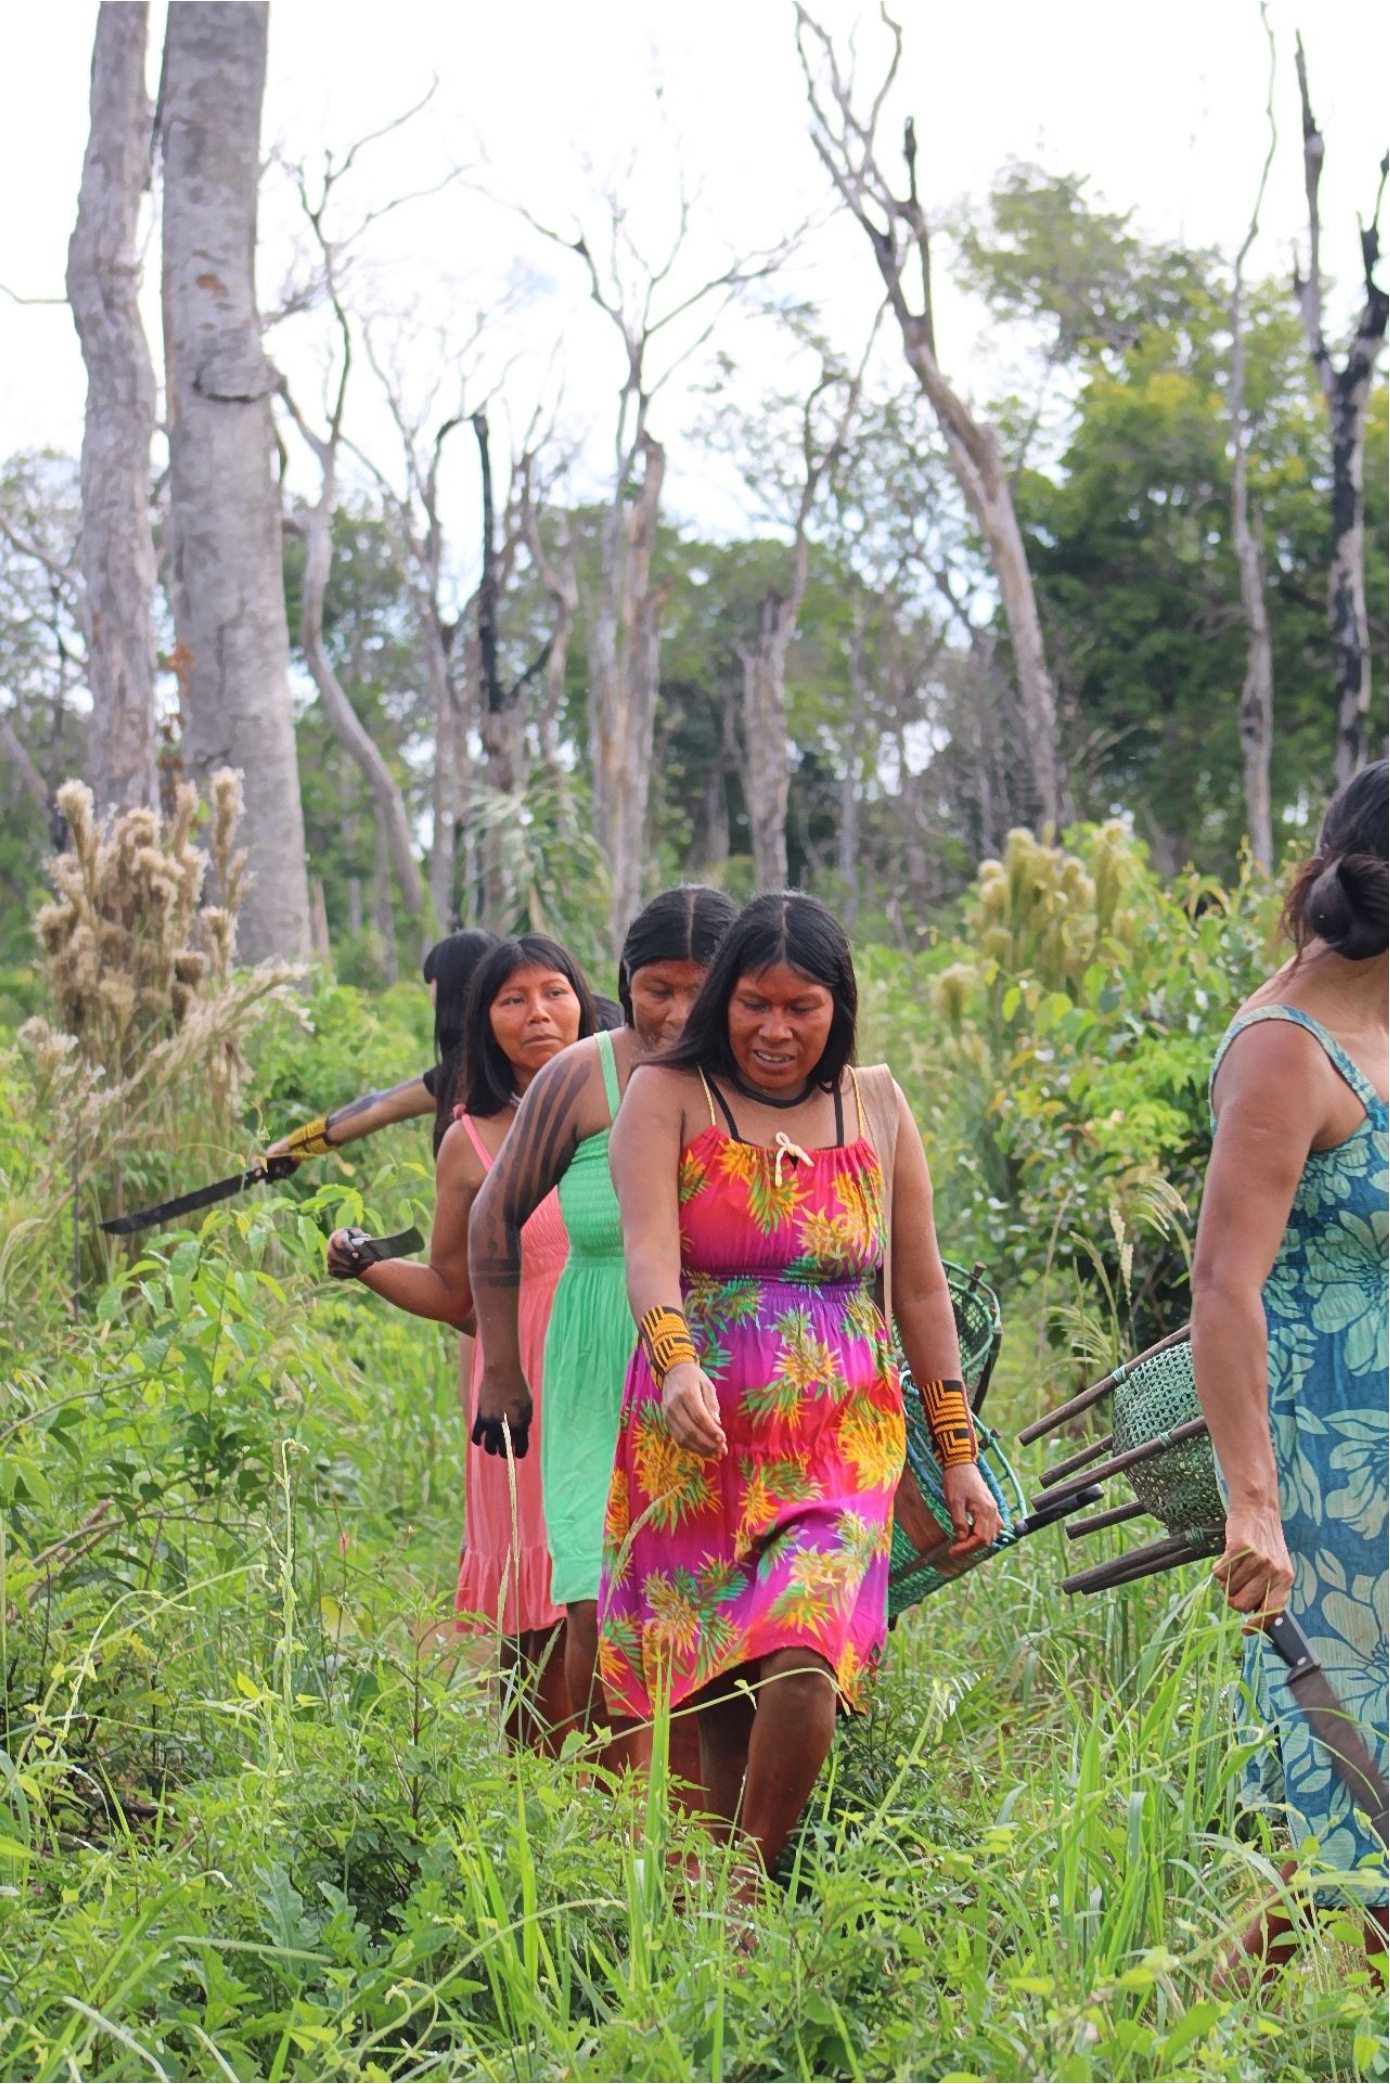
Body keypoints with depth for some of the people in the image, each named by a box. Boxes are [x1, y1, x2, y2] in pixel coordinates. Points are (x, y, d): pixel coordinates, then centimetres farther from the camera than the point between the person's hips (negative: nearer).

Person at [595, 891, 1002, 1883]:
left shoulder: (876, 1106, 10)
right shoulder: (667, 1096, 2)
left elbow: (921, 1288, 15)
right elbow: (649, 1246, -14)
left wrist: (958, 1449, 13)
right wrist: (677, 1362, -33)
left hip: (843, 1442, 1)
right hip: (697, 1441, -1)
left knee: (802, 1660, -20)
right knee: (717, 1690, 0)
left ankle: (750, 1878, -5)